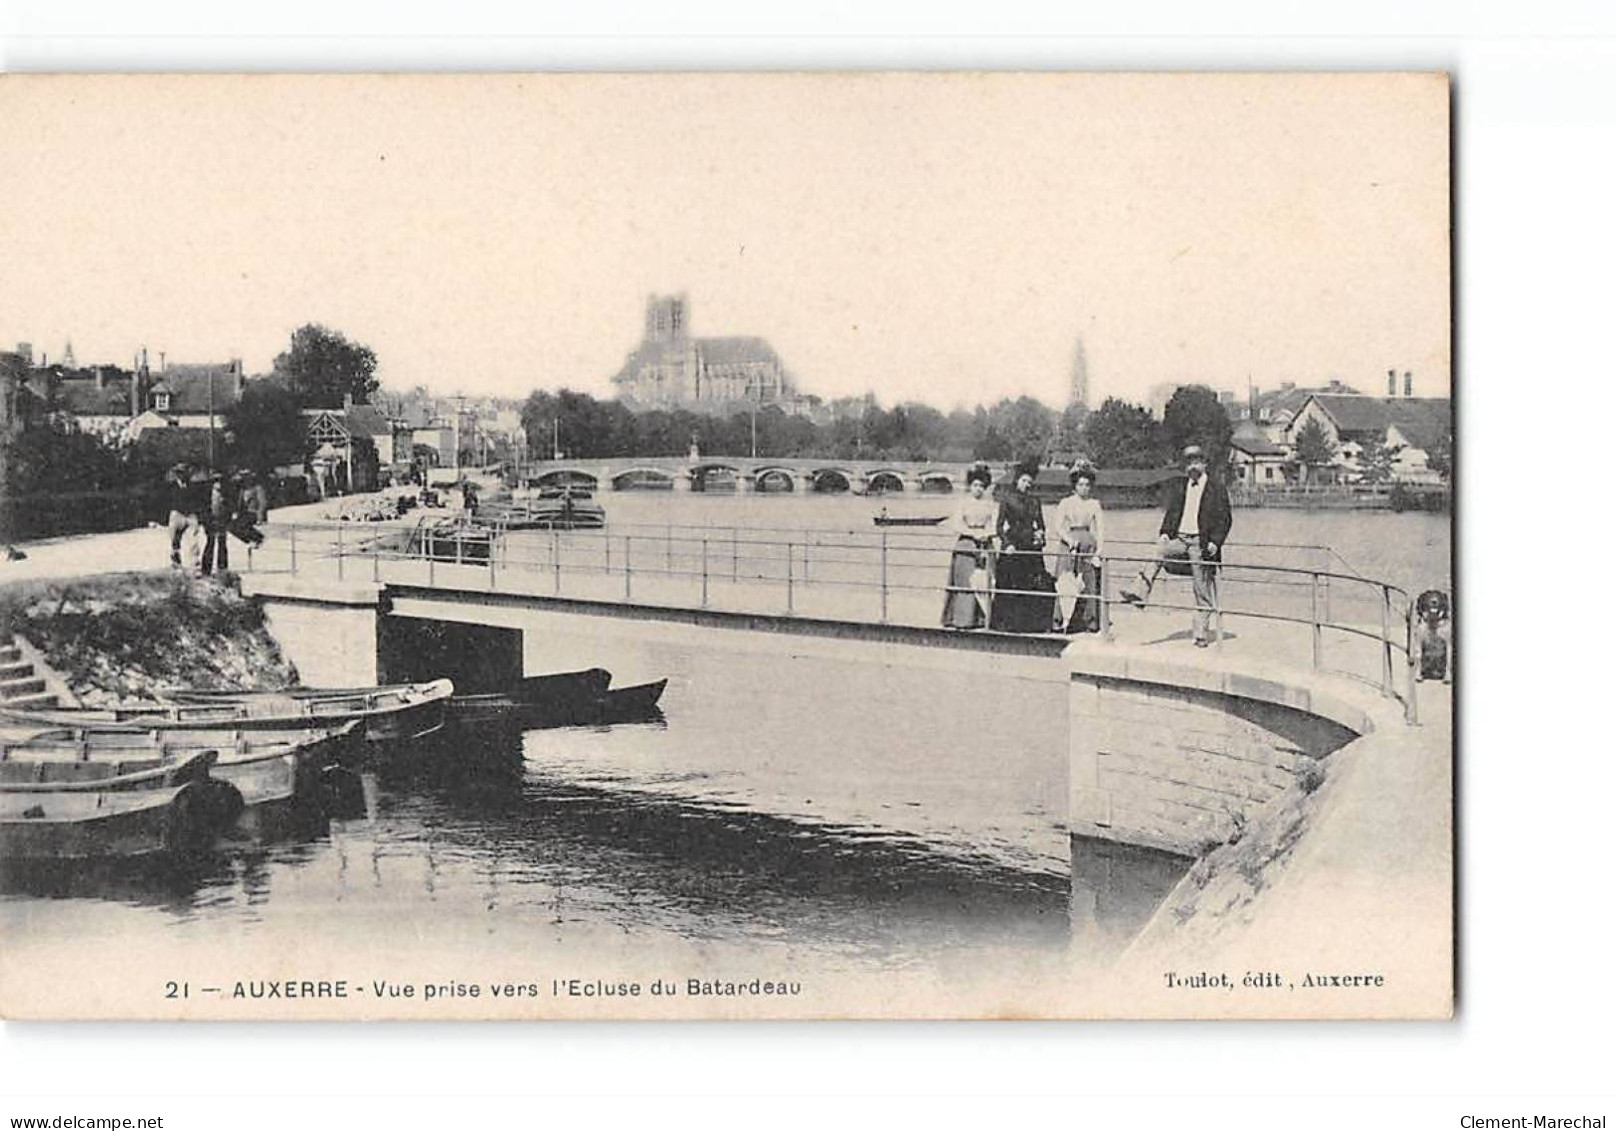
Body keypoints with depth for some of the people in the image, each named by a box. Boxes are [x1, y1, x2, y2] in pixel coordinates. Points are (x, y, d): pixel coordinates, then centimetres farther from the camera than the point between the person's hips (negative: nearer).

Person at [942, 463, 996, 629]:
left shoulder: (990, 504, 10)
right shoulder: (963, 503, 5)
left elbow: (995, 526, 7)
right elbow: (957, 526, -1)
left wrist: (986, 534, -12)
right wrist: (974, 533, -12)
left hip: (985, 546, 2)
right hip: (966, 546, -2)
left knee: (984, 582, -5)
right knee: (965, 581, -7)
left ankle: (981, 618, -2)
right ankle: (962, 619, -6)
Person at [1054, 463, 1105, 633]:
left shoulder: (1094, 504, 10)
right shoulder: (1066, 503, 6)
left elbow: (1100, 528, 5)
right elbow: (1058, 527, -1)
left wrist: (1100, 548, -9)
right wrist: (1070, 540, -17)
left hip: (1089, 546, 1)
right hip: (1069, 548, -1)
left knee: (1090, 584, -3)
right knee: (1066, 585, -9)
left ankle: (1090, 622, 0)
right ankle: (1065, 621, -10)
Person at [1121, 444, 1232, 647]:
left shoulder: (1217, 487, 0)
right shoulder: (1178, 486, 13)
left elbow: (1225, 518, -1)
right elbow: (1171, 513, 16)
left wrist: (1215, 542, -12)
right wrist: (1165, 532, -1)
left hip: (1201, 544, -4)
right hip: (1179, 539, 4)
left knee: (1203, 591, 0)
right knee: (1158, 551, -26)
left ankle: (1202, 634, 6)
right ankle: (1140, 592, -31)